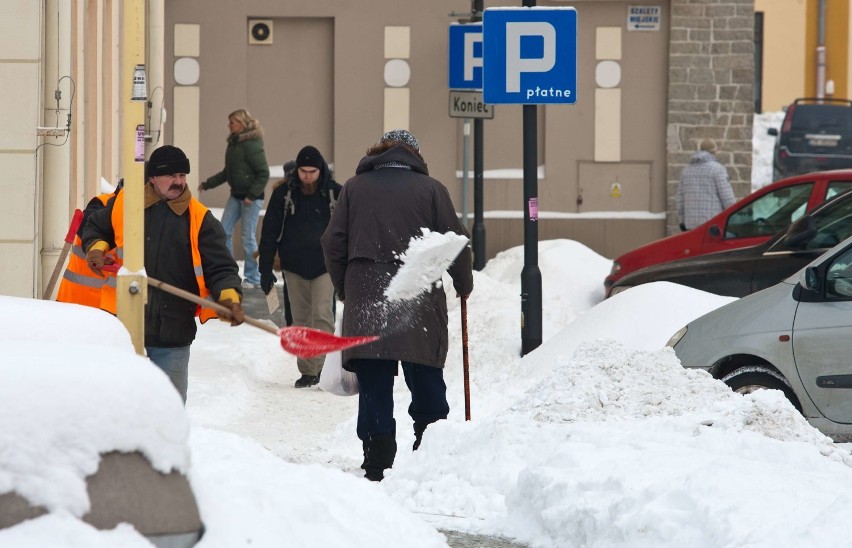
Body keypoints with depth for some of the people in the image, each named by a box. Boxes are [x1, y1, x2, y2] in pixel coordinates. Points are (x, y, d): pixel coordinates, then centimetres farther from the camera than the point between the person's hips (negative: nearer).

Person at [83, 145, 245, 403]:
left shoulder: (200, 219, -2)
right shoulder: (122, 205, 1)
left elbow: (220, 267, -6)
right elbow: (94, 228, 20)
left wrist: (229, 297, -25)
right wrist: (96, 248, -3)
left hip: (173, 330, -1)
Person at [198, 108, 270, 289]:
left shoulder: (252, 145, -16)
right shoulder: (233, 143, 9)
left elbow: (263, 174, -17)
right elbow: (227, 172, 20)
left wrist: (251, 196, -19)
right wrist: (208, 184, 17)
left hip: (251, 197, -8)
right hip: (236, 195, 8)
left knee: (248, 236, -4)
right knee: (224, 231, 4)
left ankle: (253, 278, 6)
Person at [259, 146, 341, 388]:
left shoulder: (335, 193, -5)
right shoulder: (283, 194, -3)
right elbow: (269, 233, 1)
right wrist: (266, 269, -2)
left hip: (324, 266, -2)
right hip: (294, 267, 2)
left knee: (322, 315, -15)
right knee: (300, 320, 6)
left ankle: (323, 366, -15)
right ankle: (307, 371, 14)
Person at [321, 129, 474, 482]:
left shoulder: (354, 187, 9)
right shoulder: (431, 188, 4)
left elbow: (334, 244, 8)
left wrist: (345, 290, 20)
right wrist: (464, 284, 20)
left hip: (365, 298, 1)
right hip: (419, 305, -1)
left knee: (374, 390, 2)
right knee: (428, 387, 9)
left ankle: (377, 471, -2)